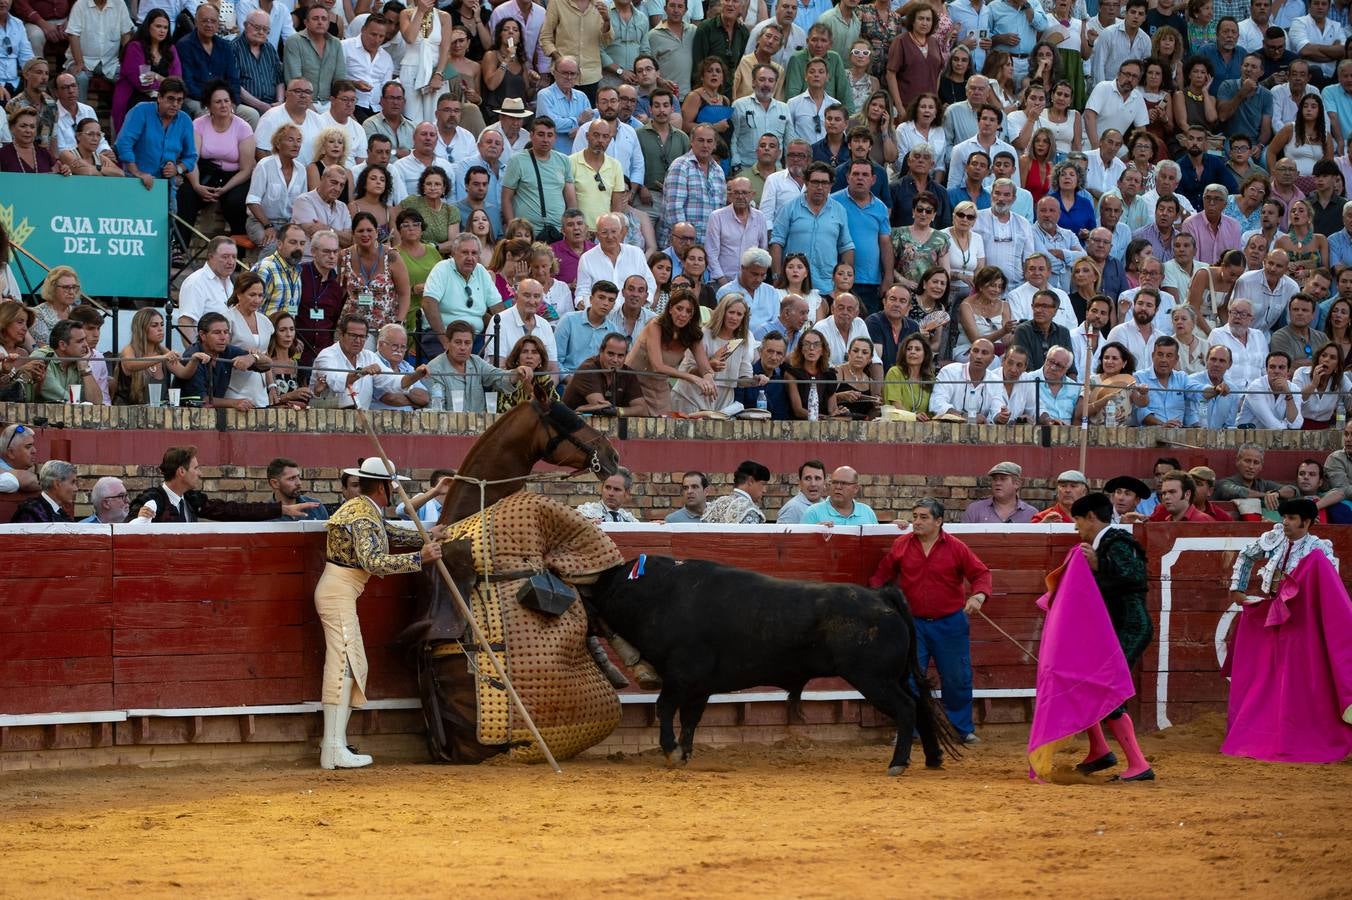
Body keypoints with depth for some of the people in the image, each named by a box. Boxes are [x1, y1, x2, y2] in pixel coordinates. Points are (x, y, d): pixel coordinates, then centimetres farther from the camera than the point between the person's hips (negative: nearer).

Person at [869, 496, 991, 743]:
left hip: (950, 623, -1)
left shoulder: (956, 548, -5)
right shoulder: (901, 545, 0)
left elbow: (981, 573, -1)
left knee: (956, 678, 5)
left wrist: (979, 595, -20)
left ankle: (963, 729, 19)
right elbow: (883, 573, 13)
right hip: (913, 623, 1)